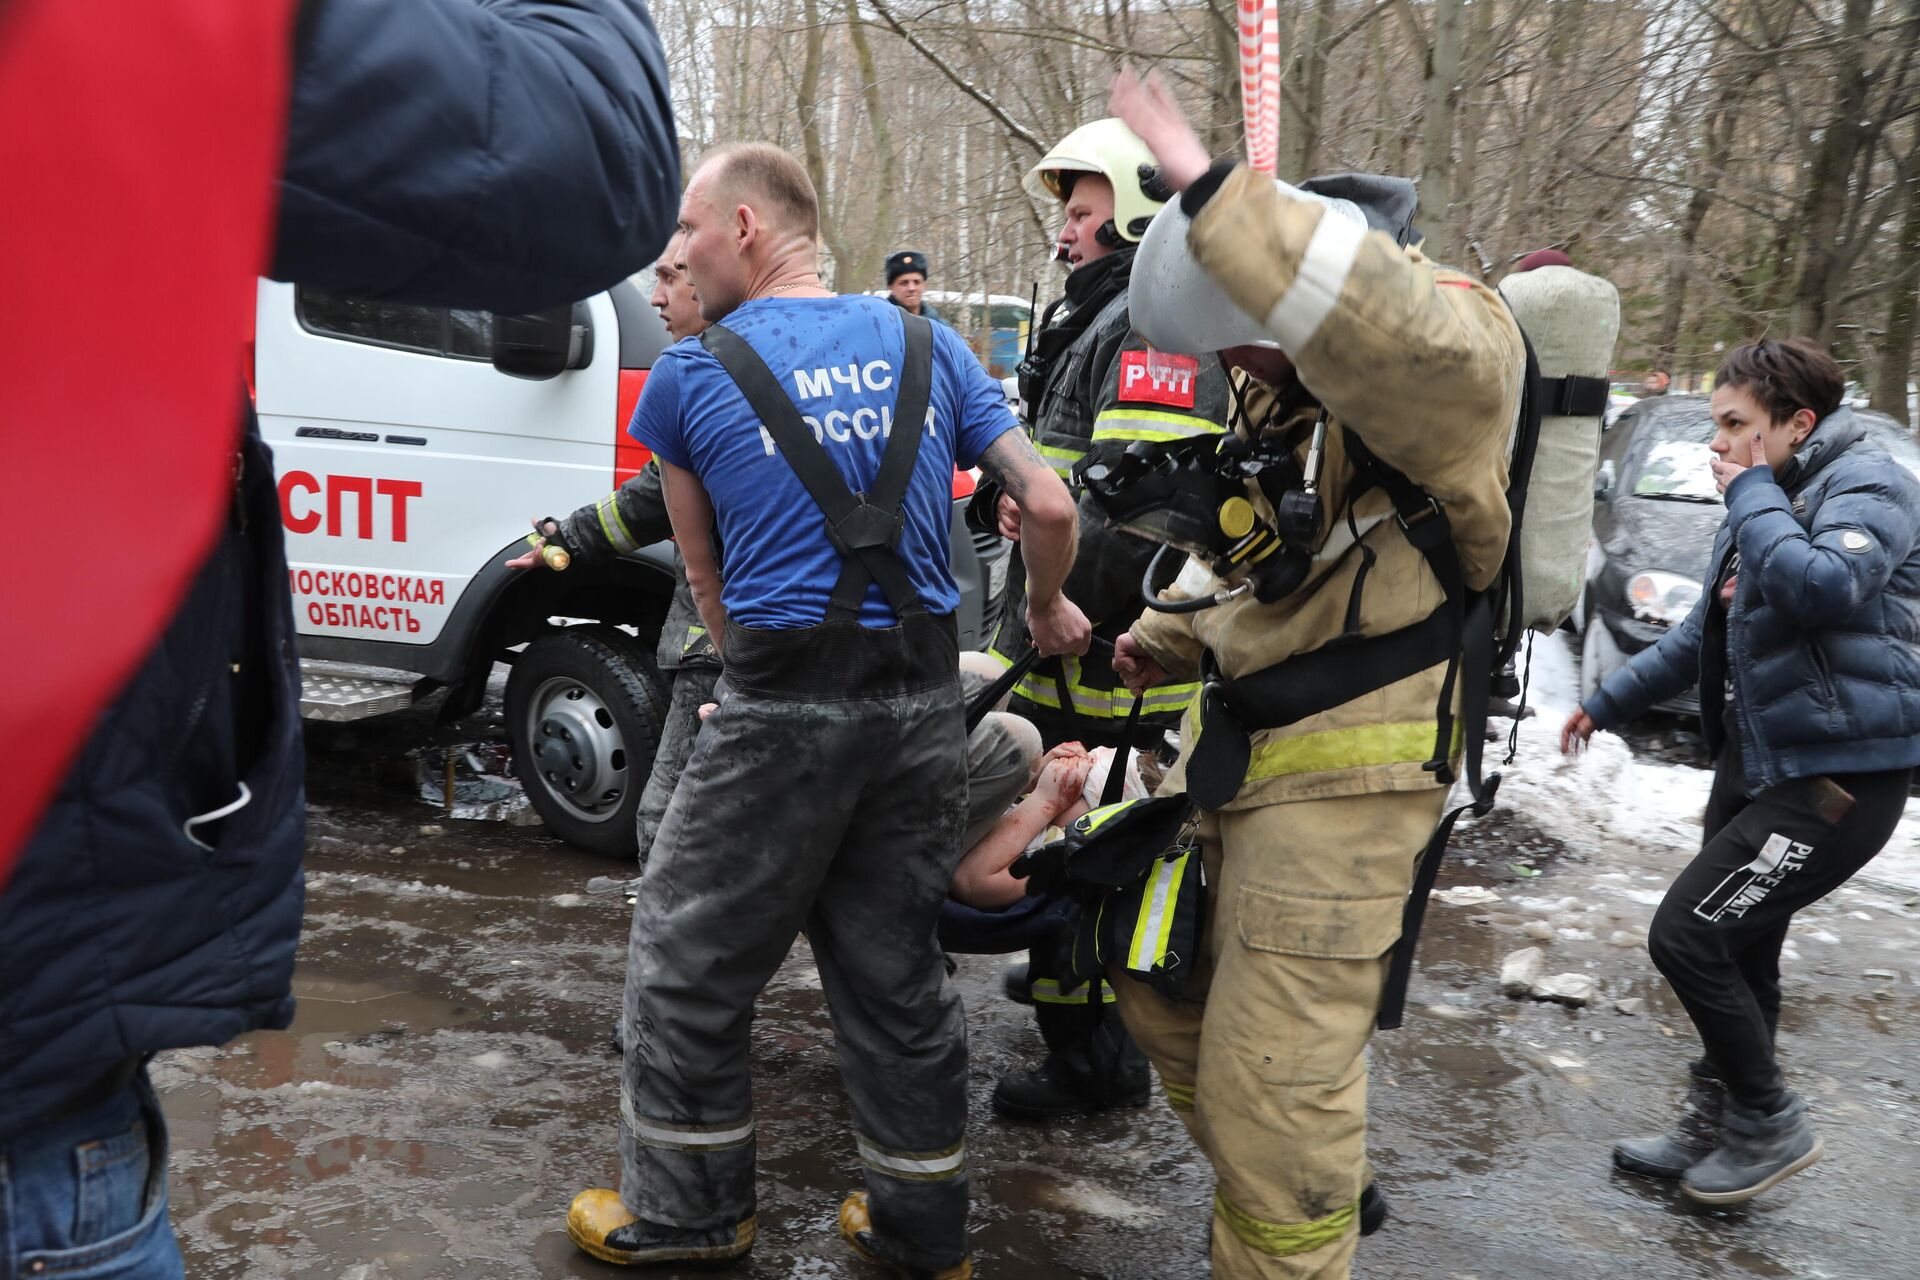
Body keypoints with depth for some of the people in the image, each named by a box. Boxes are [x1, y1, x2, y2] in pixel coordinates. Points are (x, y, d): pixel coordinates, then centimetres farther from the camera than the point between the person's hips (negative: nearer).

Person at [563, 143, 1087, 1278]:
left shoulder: (691, 376, 0)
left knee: (690, 963, 14)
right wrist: (1050, 610, 21)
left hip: (786, 711, -4)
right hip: (925, 703, 5)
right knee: (895, 966, 16)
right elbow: (1050, 506, 4)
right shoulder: (928, 345, 8)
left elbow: (703, 571, 8)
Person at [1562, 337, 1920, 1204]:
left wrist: (1752, 492, -18)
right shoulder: (1770, 501, 15)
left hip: (1837, 774, -9)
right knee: (1738, 956, 13)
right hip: (1756, 760, 9)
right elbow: (1705, 634, 24)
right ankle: (1714, 1126, 26)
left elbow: (1821, 588, -33)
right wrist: (1609, 702, 25)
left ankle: (1771, 1124, 8)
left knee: (1687, 937, -10)